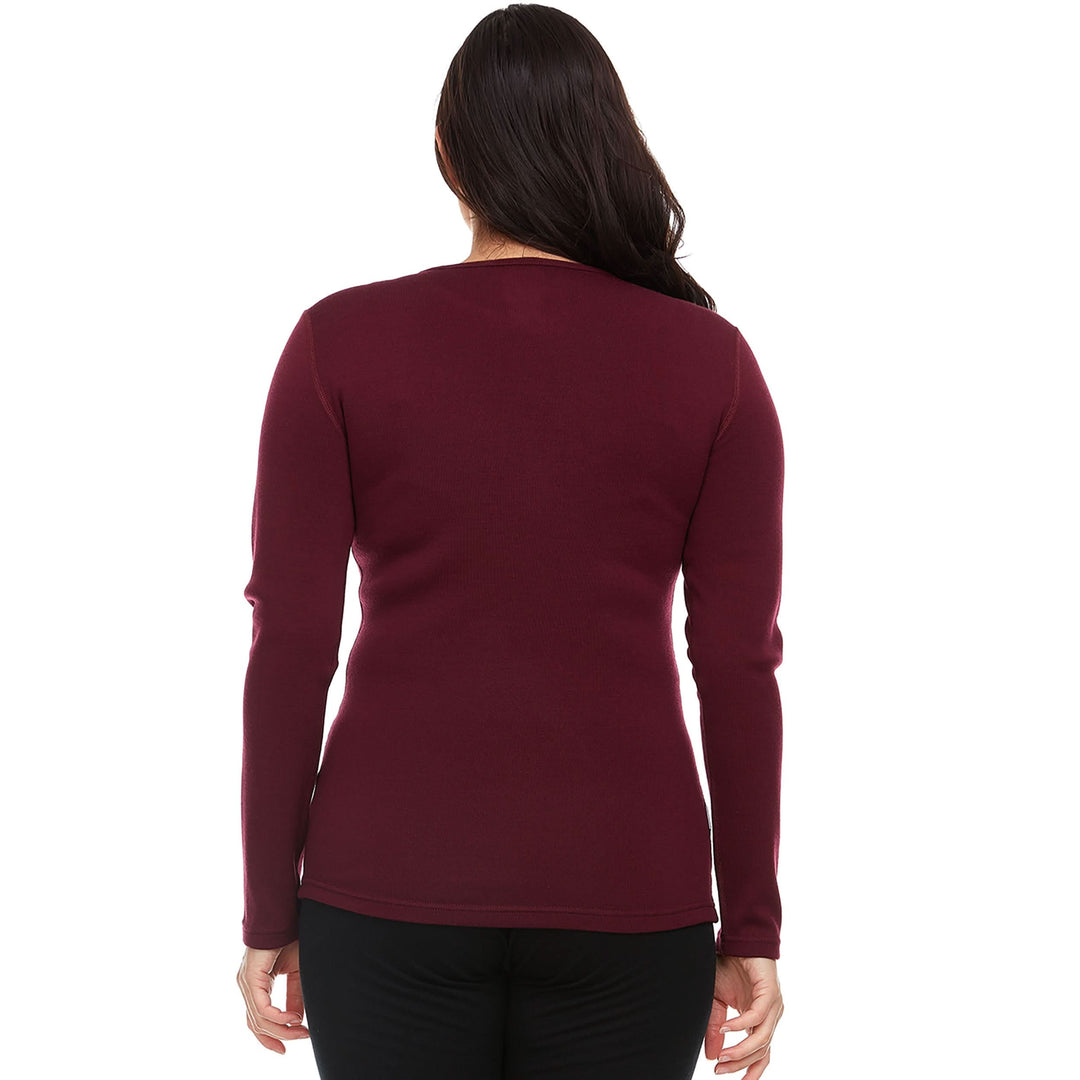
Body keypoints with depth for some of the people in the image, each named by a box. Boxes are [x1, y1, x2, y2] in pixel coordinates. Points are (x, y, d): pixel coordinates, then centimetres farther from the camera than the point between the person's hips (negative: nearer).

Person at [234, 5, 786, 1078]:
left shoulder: (340, 343, -6)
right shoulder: (709, 360, -4)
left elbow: (291, 646, -6)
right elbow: (738, 665, -4)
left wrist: (269, 911, 3)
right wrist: (752, 930, 4)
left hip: (391, 879, 0)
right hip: (625, 890, 1)